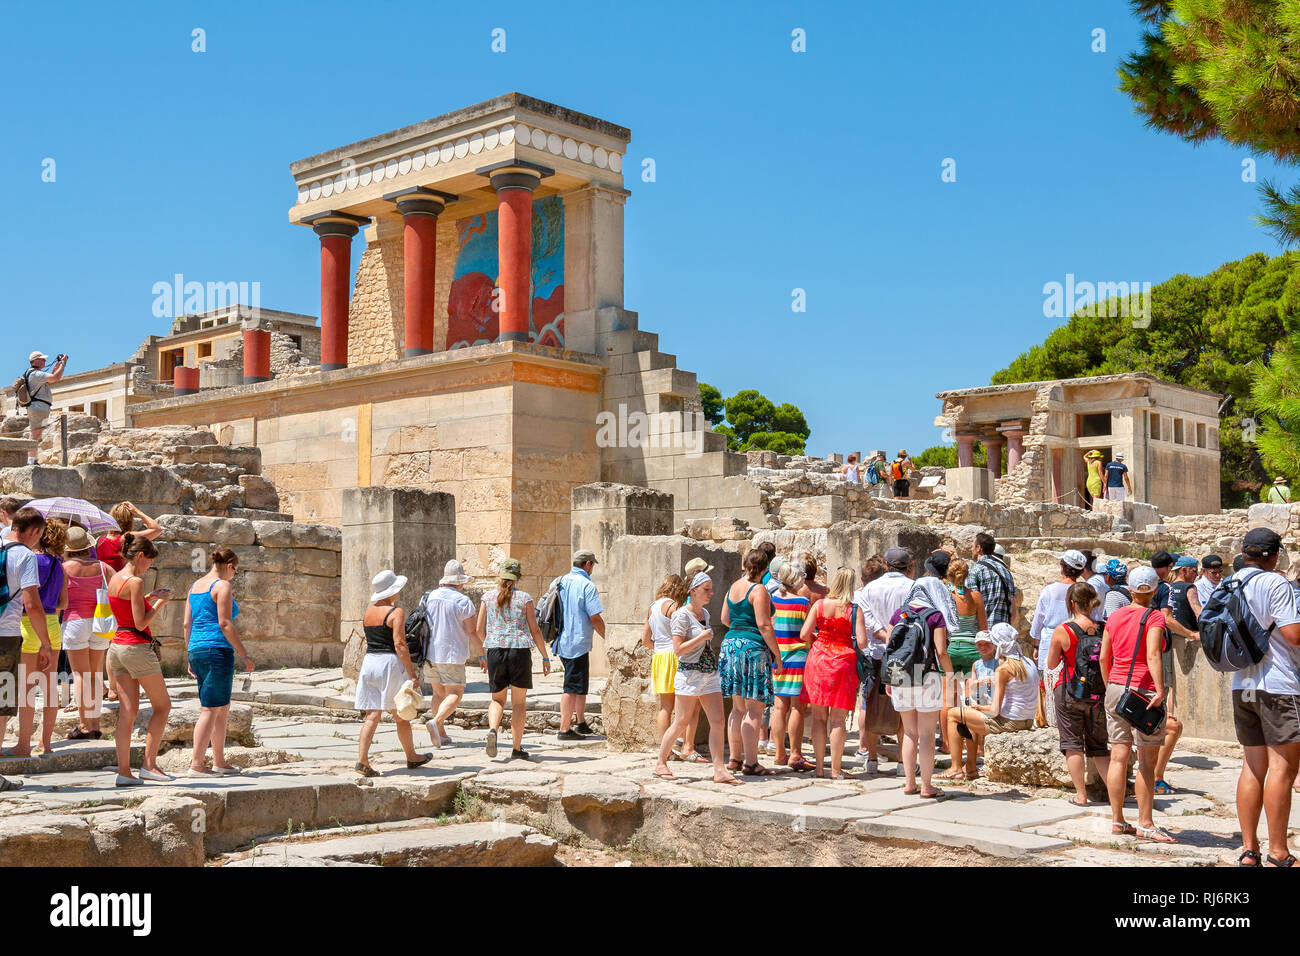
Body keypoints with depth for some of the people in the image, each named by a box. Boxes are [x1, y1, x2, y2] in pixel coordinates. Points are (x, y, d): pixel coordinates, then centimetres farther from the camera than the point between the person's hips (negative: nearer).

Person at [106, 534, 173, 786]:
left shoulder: (114, 579, 11)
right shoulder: (135, 581, -15)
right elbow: (141, 623, -17)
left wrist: (148, 598, 18)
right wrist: (161, 602, -5)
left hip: (117, 646, 8)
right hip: (137, 646, -8)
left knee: (127, 710, 7)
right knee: (162, 705, 3)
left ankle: (124, 771, 4)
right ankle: (149, 765, 1)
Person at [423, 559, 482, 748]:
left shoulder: (430, 597, 7)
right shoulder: (463, 601, -9)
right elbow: (472, 632, -8)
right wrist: (481, 653, 3)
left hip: (430, 653, 6)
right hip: (452, 653, -6)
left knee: (439, 693, 15)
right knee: (455, 694, -3)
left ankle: (440, 733, 14)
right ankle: (435, 722, -26)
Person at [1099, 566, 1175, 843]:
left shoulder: (1114, 617, 9)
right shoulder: (1154, 617, -7)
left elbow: (1103, 658, 11)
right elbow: (1152, 656, -20)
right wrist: (1160, 690, -24)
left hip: (1115, 688, 6)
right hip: (1143, 691, -6)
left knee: (1118, 757, 7)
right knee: (1147, 761, 1)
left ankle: (1117, 820, 11)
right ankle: (1145, 824, 2)